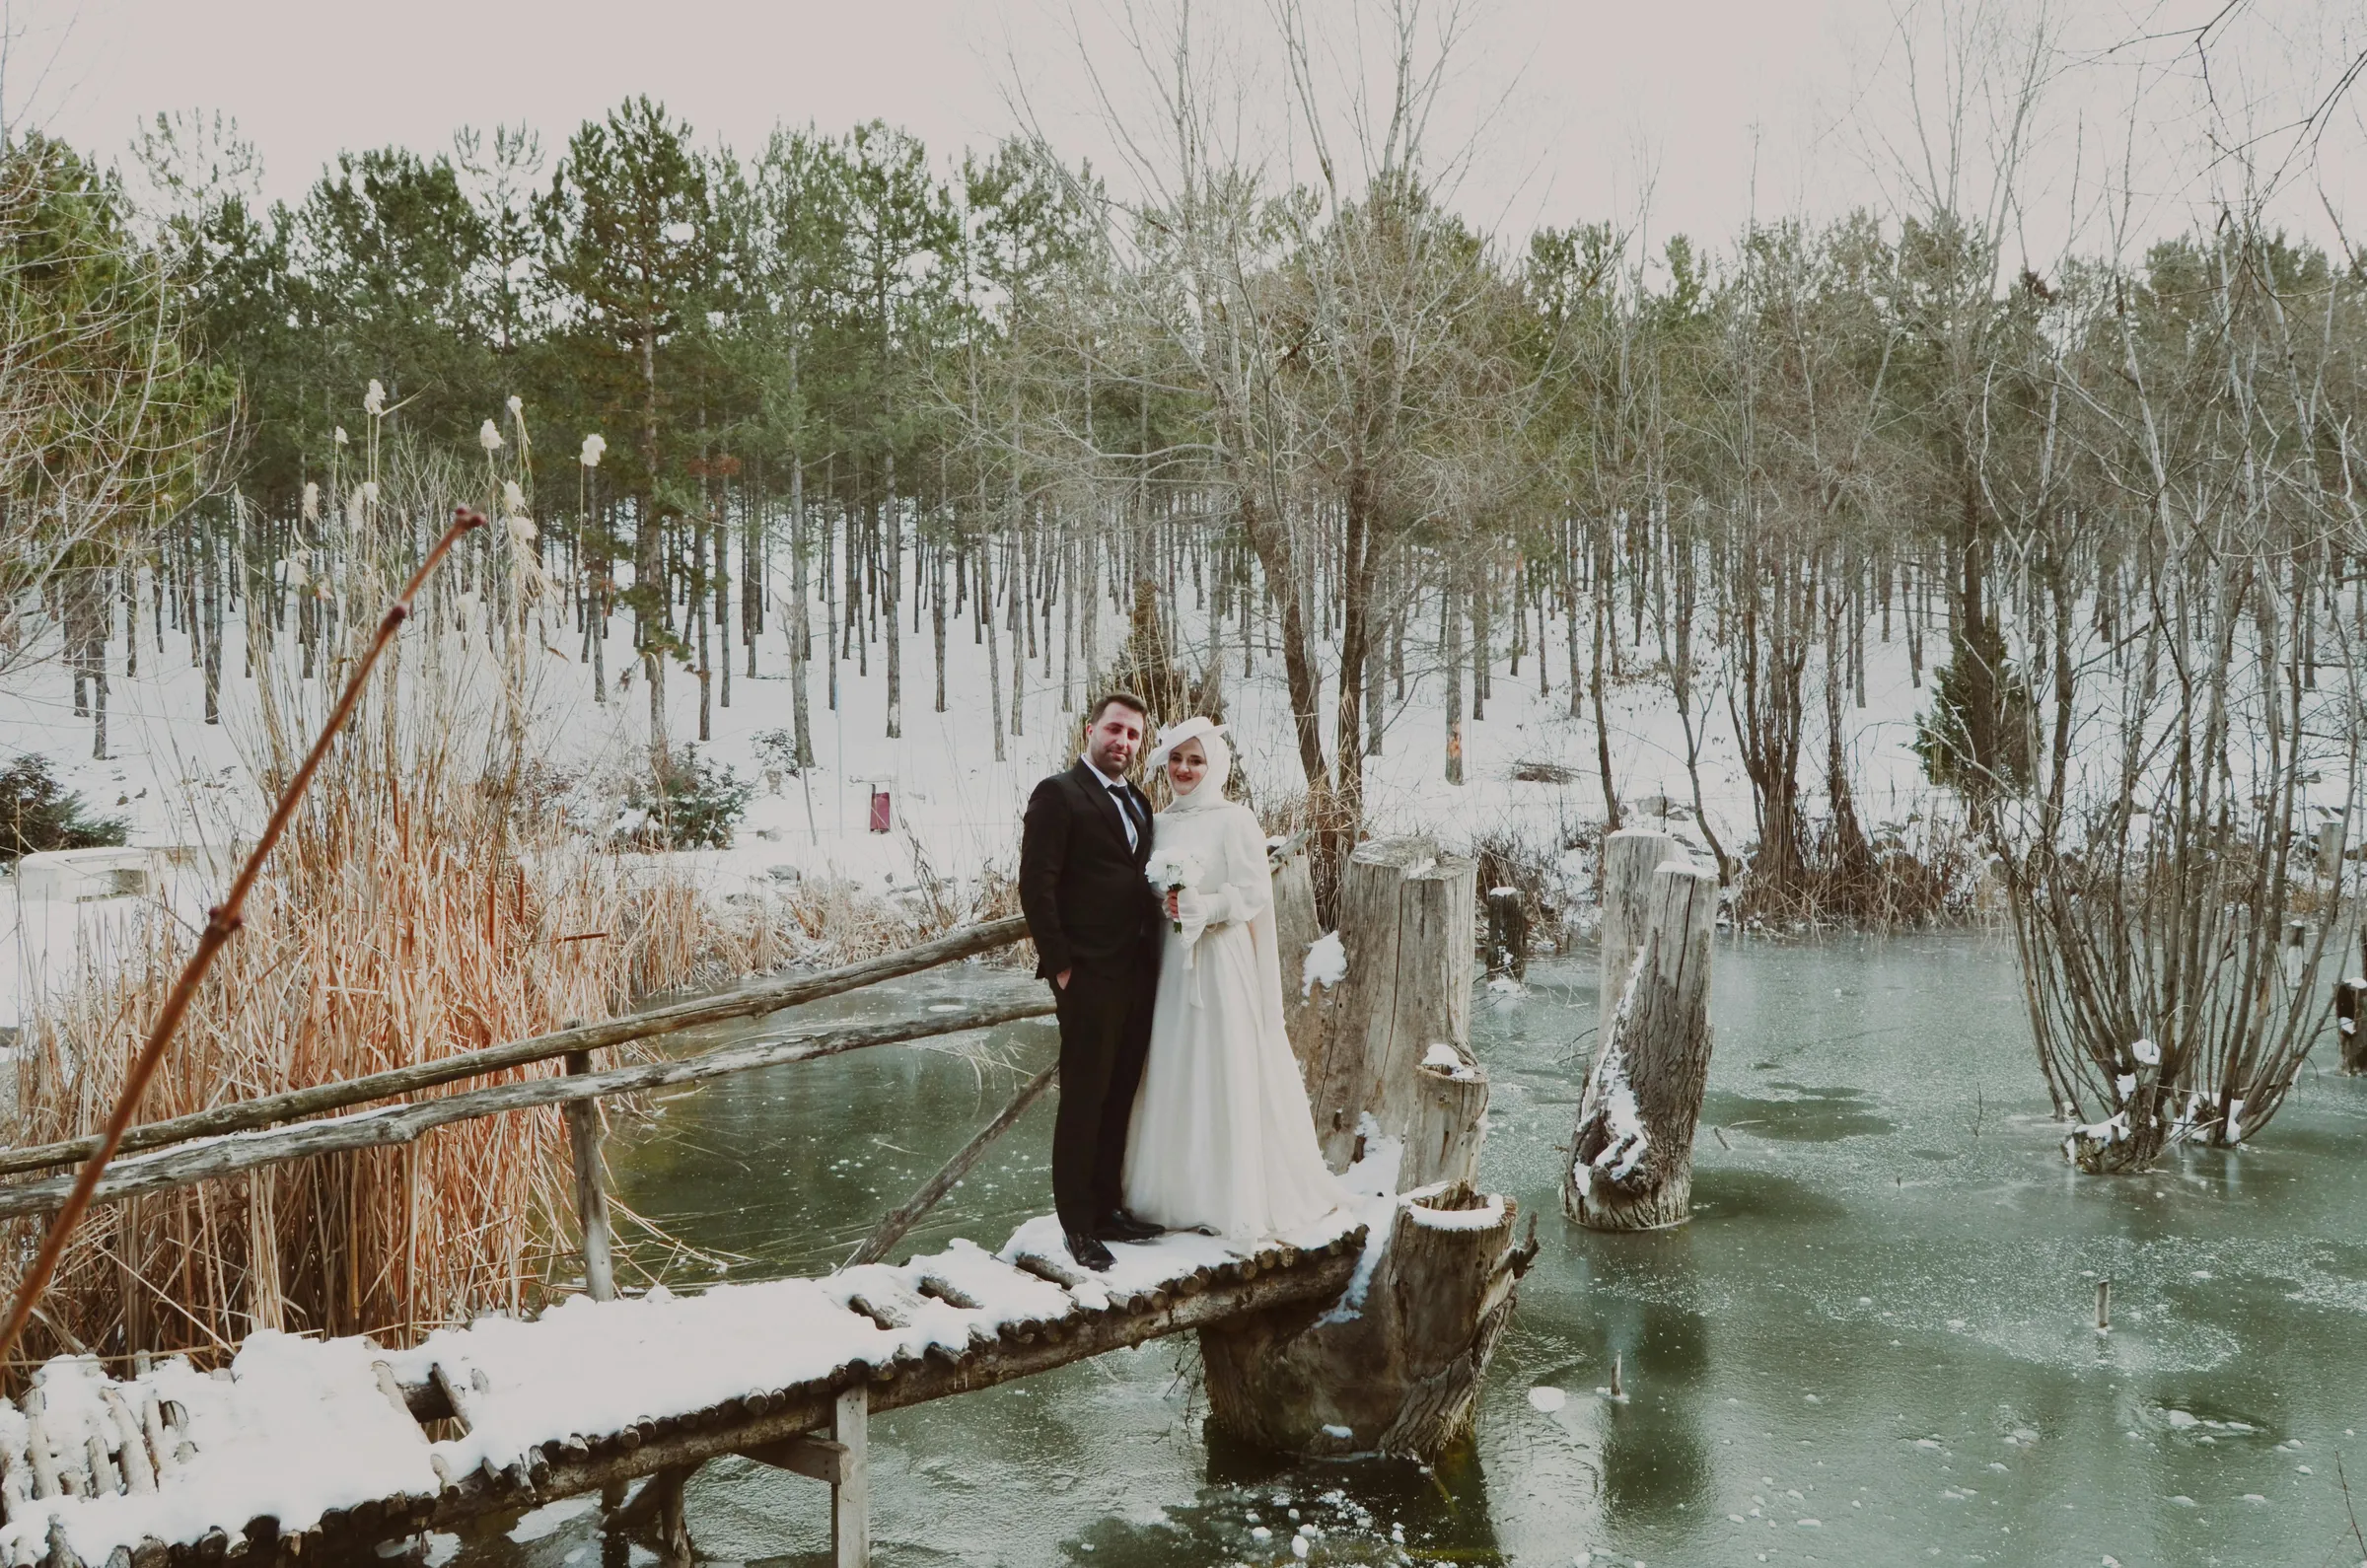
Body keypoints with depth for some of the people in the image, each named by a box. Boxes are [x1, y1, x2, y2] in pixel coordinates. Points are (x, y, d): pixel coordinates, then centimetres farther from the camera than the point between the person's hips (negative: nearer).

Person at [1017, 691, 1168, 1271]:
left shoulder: (1138, 802, 17)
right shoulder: (1058, 794, -6)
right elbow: (1036, 887, -11)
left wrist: (1155, 956, 9)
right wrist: (1060, 964, -14)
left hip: (1138, 974, 7)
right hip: (1089, 977, -7)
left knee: (1120, 1098, 13)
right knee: (1084, 1100, 0)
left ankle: (1106, 1207, 25)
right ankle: (1078, 1224, 11)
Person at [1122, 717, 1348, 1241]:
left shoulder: (1234, 821, -6)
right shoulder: (1161, 822, 13)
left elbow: (1255, 893, -10)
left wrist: (1202, 908, -20)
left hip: (1221, 961, -6)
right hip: (1172, 962, 6)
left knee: (1226, 1074, -2)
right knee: (1175, 1074, 8)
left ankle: (1236, 1199, 8)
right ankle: (1182, 1191, 18)